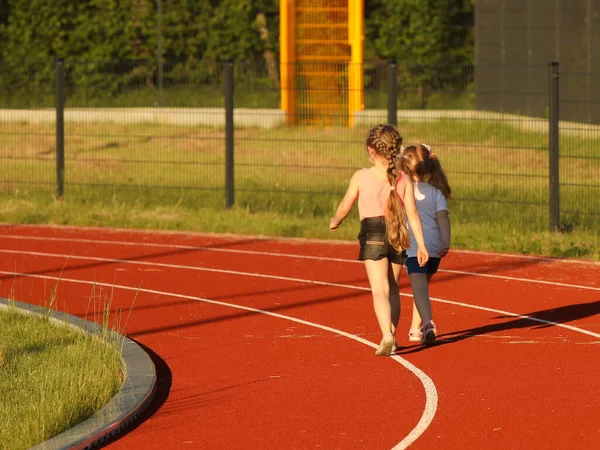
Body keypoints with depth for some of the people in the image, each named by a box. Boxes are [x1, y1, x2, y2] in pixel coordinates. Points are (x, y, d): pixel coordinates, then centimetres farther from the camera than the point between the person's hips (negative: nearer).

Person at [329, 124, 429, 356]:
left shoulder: (361, 176, -4)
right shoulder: (403, 179, 2)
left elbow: (344, 208, 4)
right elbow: (412, 213, -2)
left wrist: (334, 221, 25)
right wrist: (421, 245, 0)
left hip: (372, 234, -3)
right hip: (397, 236, 3)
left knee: (380, 289, -9)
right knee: (393, 288, 19)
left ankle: (387, 335, -28)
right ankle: (392, 338, 23)